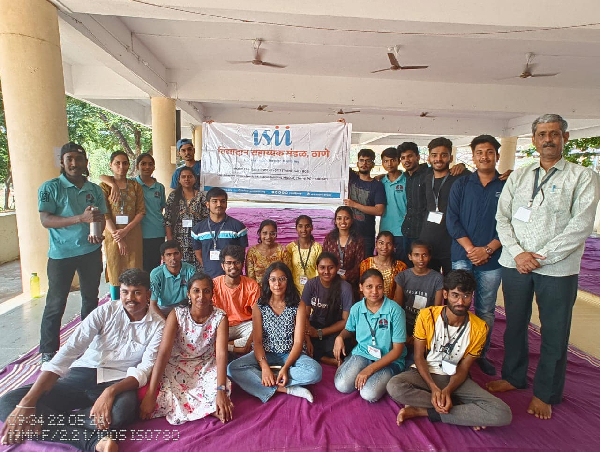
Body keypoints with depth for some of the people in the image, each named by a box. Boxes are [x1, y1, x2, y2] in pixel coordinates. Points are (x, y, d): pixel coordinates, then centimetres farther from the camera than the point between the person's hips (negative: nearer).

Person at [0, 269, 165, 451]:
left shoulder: (157, 325, -4)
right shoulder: (106, 311, -2)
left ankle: (50, 421, -17)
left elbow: (145, 369, -10)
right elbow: (70, 349, -11)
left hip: (118, 382, -3)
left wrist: (111, 391, -30)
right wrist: (27, 402, -19)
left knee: (123, 409, -39)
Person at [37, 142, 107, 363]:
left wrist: (98, 233, -12)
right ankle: (48, 351, 17)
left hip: (91, 252, 4)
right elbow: (45, 220, -15)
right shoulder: (50, 187, -6)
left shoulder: (94, 189, 6)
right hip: (61, 254, -4)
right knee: (56, 304, 3)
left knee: (91, 298, 15)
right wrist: (80, 218, -28)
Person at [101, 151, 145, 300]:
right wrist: (117, 237, -12)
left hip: (133, 233, 2)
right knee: (115, 271, 5)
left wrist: (125, 230, -11)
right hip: (112, 233, -2)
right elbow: (104, 215, -5)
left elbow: (141, 211, 1)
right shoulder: (104, 186, 1)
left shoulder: (135, 186, 8)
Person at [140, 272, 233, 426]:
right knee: (163, 396, -27)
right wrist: (150, 394, -27)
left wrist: (221, 391, -35)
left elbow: (221, 354, -22)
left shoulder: (220, 317, -15)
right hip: (176, 367, 1)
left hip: (206, 367, -1)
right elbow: (163, 352, -20)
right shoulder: (177, 314, -14)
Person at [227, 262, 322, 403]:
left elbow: (298, 341, -8)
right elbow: (257, 341, -7)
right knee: (232, 368, -26)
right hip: (265, 354, 1)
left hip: (290, 354, -1)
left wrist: (285, 367, -23)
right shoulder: (259, 306, -1)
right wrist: (264, 366, -24)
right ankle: (286, 389, -26)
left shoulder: (298, 305, -4)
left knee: (315, 371, -31)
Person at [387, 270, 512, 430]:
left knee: (503, 415, -22)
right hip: (425, 373, -1)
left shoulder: (479, 328, -8)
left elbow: (463, 368, -3)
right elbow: (419, 357, -7)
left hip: (454, 378, 1)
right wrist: (433, 387, -23)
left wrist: (447, 390, -23)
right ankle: (468, 414, -16)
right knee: (394, 387, -33)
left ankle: (422, 411, -19)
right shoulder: (427, 316, -12)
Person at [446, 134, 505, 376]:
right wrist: (470, 248, -10)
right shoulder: (461, 185, 6)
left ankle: (481, 354, 25)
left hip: (492, 258, 0)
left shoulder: (507, 186, 4)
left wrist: (487, 249, -11)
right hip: (463, 255, 0)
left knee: (486, 310, 8)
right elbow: (452, 220, 0)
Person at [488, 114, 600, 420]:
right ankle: (513, 377, 34)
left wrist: (540, 256, -14)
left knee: (554, 334, 7)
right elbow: (502, 218, 3)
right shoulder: (518, 177, 10)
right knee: (514, 325, 15)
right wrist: (518, 253, -10)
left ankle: (545, 394, 25)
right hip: (515, 264, 3)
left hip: (557, 269, -3)